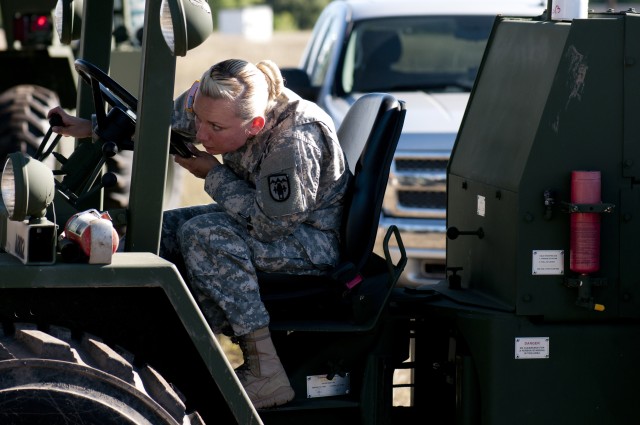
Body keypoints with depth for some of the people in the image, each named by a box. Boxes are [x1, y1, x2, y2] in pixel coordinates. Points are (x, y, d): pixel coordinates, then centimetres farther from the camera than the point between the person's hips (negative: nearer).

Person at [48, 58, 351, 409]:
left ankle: (266, 373, -28)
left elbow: (270, 223, -30)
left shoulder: (294, 144, -35)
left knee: (203, 234, -29)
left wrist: (213, 174, -20)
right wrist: (90, 127, -3)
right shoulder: (211, 101, -13)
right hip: (267, 213, 9)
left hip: (314, 240, -9)